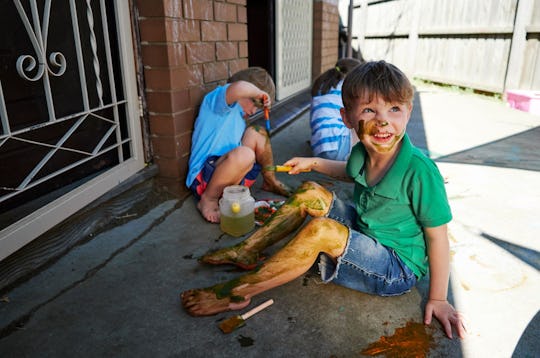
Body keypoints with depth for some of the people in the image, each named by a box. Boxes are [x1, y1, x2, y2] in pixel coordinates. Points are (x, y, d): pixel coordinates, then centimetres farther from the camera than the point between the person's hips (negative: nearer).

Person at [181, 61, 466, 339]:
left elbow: (437, 235, -20)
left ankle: (236, 292, -18)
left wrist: (437, 299, -14)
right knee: (310, 192, 1)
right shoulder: (362, 151, -8)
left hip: (398, 268, -7)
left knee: (322, 231, -32)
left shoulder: (419, 170, -28)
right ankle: (247, 251, 8)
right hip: (364, 233, 7)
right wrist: (314, 163, 13)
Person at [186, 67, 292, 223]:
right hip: (203, 179, -9)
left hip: (232, 173, 10)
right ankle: (208, 200, -15)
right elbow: (239, 87, -35)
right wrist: (260, 93, -17)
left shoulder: (239, 115, 19)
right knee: (244, 154, -37)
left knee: (256, 132, 9)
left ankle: (270, 181, 19)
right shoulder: (217, 97, -10)